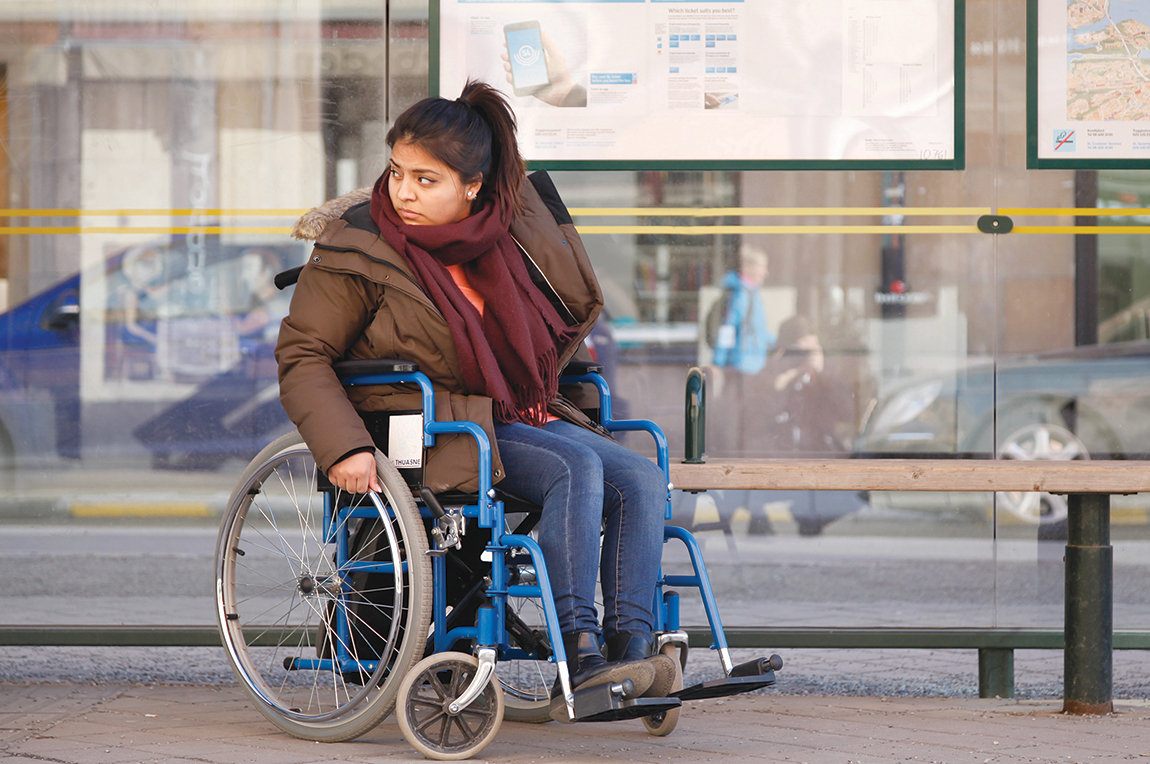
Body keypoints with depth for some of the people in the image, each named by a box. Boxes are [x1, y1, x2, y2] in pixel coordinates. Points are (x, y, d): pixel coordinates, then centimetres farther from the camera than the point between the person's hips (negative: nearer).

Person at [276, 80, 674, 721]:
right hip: (430, 435, -6)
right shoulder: (354, 249, -6)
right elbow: (304, 357, -8)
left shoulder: (505, 237, 7)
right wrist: (344, 446, -22)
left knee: (642, 480, -16)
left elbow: (579, 305, 27)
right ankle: (576, 659, -34)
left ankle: (632, 650, -25)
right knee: (576, 466, -29)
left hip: (523, 419, 6)